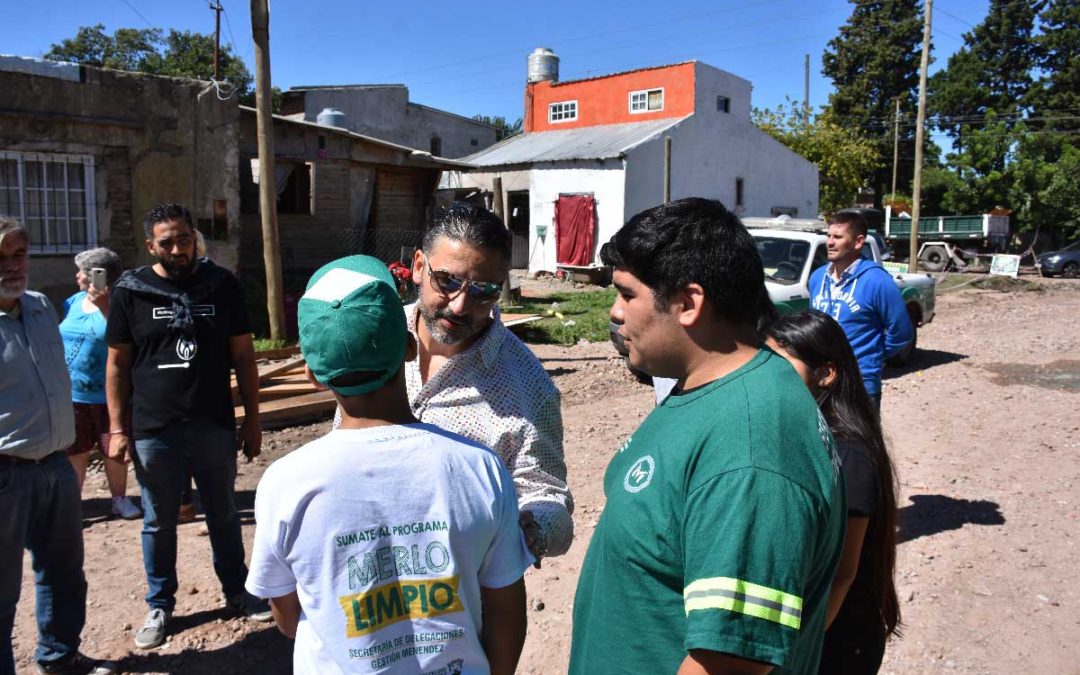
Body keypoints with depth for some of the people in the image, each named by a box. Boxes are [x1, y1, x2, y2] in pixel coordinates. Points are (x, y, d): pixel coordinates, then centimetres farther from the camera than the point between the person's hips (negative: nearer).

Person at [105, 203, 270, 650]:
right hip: (154, 432, 0)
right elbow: (117, 365, 3)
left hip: (215, 427, 1)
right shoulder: (130, 292, -1)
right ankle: (160, 605, 31)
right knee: (158, 524, 13)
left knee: (224, 516, 15)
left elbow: (243, 356, 3)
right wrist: (117, 428, -1)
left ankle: (237, 592, 32)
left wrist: (252, 419, 2)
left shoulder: (222, 285, -1)